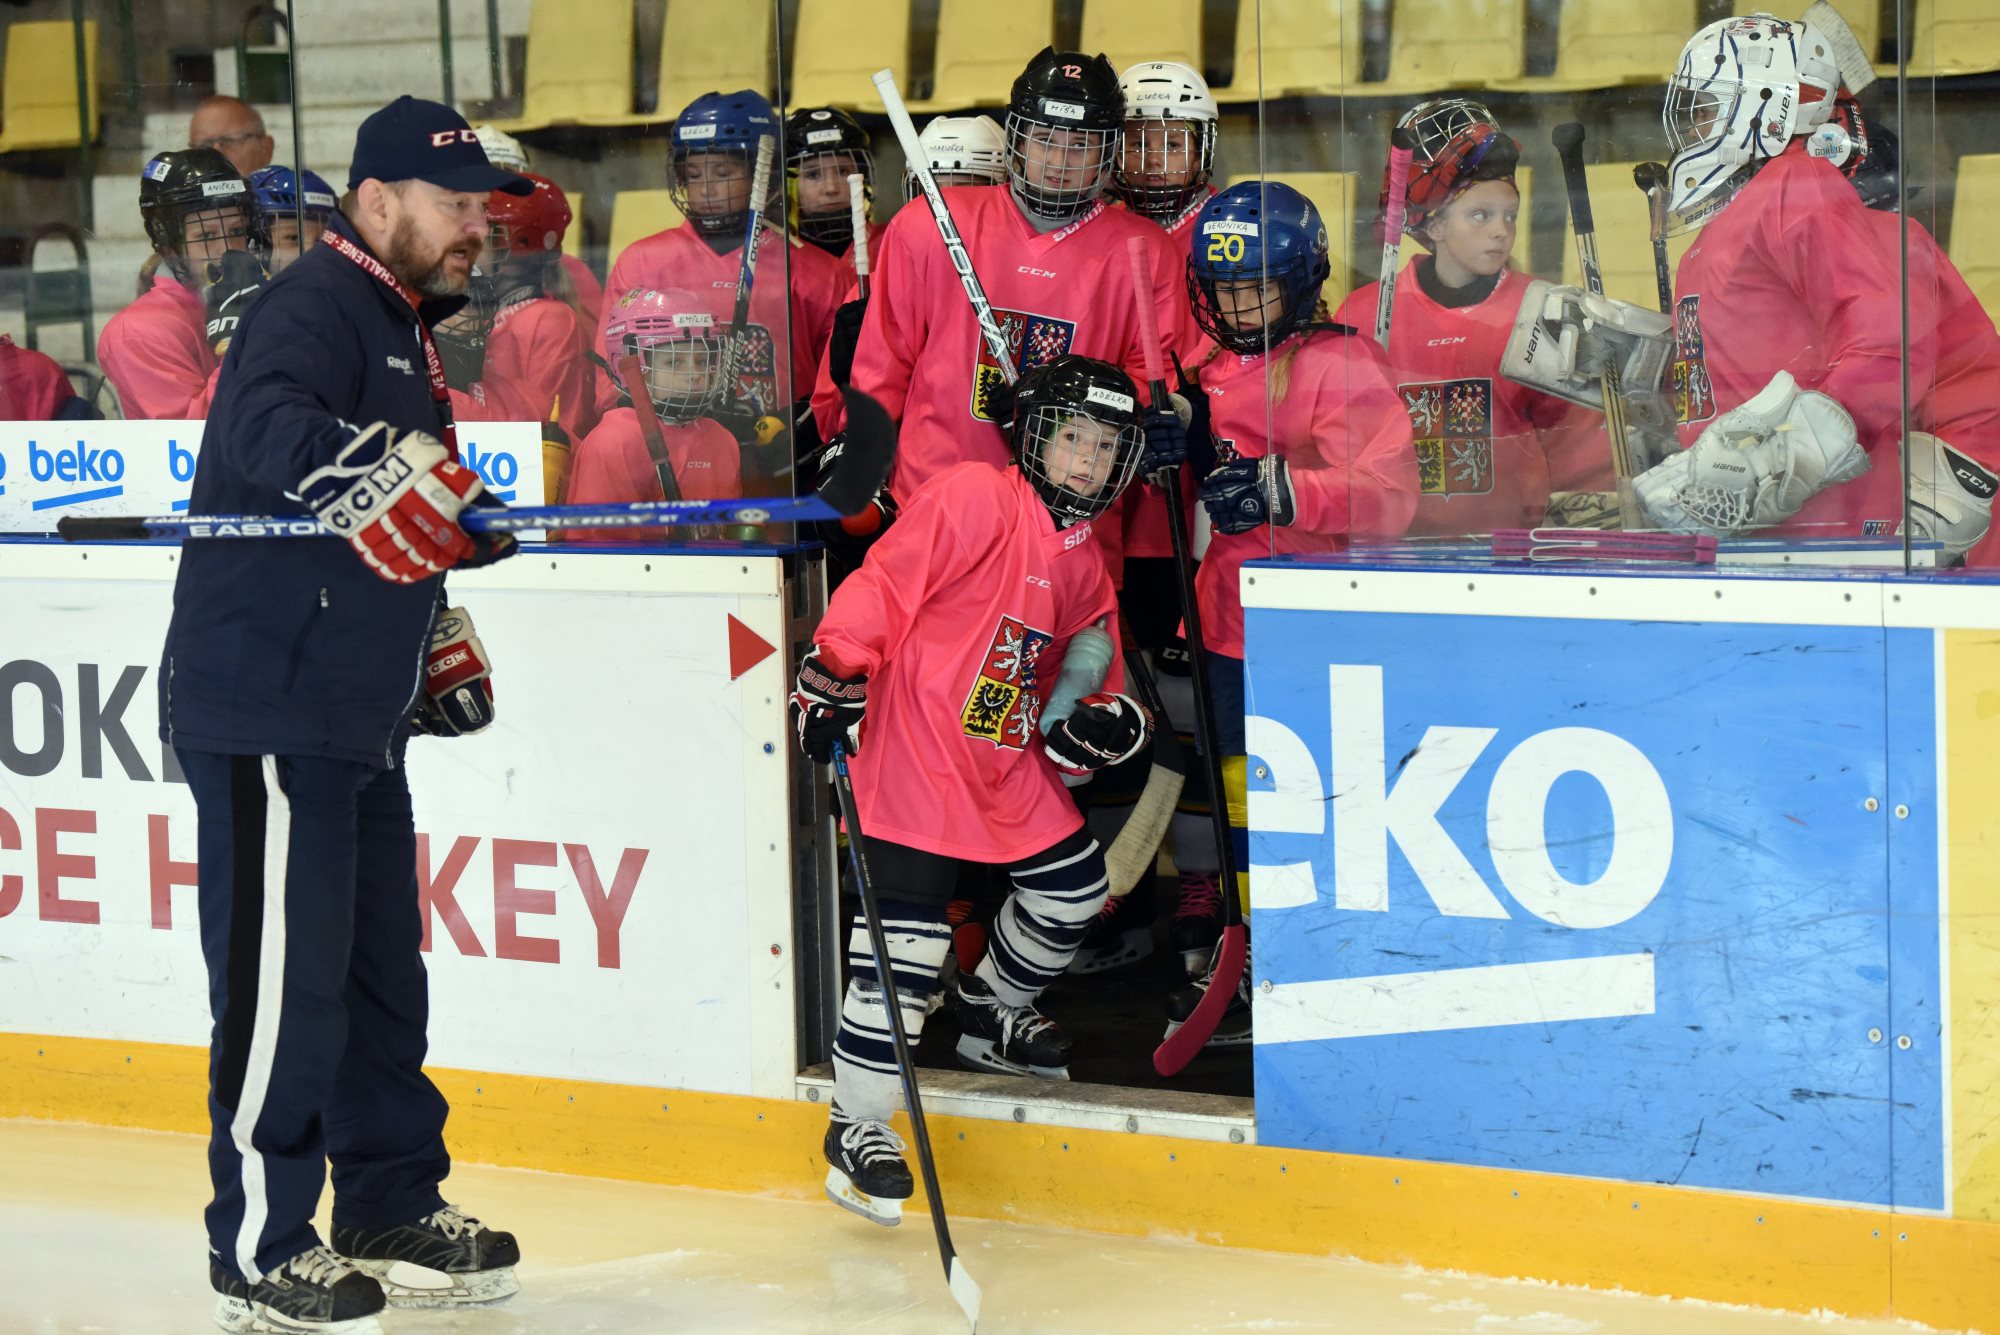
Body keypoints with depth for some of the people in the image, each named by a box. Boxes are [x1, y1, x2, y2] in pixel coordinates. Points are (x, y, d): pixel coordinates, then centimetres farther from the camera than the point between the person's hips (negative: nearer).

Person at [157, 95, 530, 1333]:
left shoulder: (403, 329, 19)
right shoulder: (313, 310, -13)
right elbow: (270, 427, -36)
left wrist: (442, 637, 27)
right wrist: (379, 473, -51)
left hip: (358, 719, 10)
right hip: (265, 709, -10)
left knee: (382, 964, 16)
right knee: (285, 977, -6)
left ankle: (394, 1212, 27)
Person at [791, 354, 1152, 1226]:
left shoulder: (1083, 565, 14)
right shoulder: (974, 498, -12)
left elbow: (1087, 675, 22)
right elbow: (884, 582, -15)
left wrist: (1100, 722, 0)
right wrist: (834, 678, -19)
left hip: (1009, 760, 9)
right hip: (915, 747, -9)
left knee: (1074, 884, 15)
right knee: (909, 933, -12)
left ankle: (990, 1021, 39)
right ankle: (855, 1124, -5)